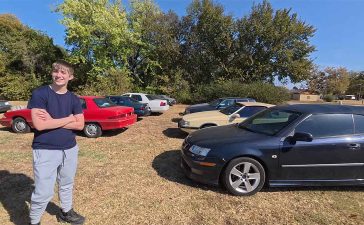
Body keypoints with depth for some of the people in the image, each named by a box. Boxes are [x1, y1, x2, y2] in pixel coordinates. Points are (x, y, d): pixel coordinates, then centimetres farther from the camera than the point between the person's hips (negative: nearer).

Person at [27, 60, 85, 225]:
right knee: (43, 193, 6)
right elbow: (39, 125, -20)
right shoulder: (39, 93, -9)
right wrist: (68, 119, -12)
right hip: (45, 151, -4)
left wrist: (52, 121, -14)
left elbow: (80, 125, -5)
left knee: (67, 185, 20)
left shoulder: (74, 99, 2)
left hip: (70, 150, 4)